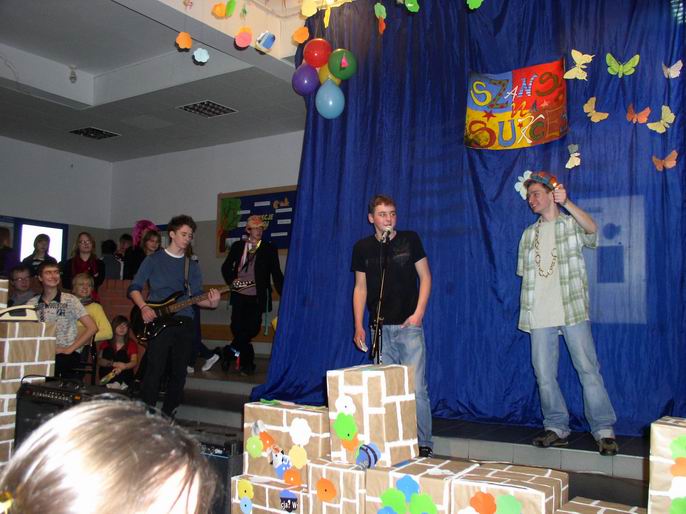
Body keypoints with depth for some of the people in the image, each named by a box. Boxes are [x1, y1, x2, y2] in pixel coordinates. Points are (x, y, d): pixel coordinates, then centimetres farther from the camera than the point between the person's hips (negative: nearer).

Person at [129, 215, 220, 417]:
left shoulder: (192, 266, 15)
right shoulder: (154, 260, 5)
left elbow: (196, 296, 10)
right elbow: (134, 288, 2)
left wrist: (211, 303, -11)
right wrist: (144, 307, -15)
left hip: (184, 323, 4)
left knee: (179, 373, 6)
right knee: (154, 371, -10)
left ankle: (167, 414, 17)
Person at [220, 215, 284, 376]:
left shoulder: (269, 249, 3)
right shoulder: (237, 246, 8)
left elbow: (276, 274, 0)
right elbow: (226, 267, 16)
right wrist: (231, 280, -3)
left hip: (257, 297, -1)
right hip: (239, 296, 2)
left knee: (252, 329, -8)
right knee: (237, 328, -1)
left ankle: (229, 353, 13)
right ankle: (248, 363, 16)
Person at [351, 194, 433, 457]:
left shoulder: (410, 239, 2)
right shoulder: (362, 247, 7)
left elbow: (425, 277, 4)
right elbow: (360, 287, 11)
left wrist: (418, 312, -7)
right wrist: (358, 326, 5)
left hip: (409, 325, -2)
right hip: (380, 328, 2)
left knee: (416, 388, -5)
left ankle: (423, 443, 6)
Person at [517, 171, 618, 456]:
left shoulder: (572, 224, 4)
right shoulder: (529, 234, 18)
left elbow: (591, 228, -19)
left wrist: (566, 202, -34)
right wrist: (526, 308, 8)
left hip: (572, 310, -4)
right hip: (539, 315, 5)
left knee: (588, 369, -6)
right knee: (544, 374, 5)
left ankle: (604, 430, 1)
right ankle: (556, 428, 16)